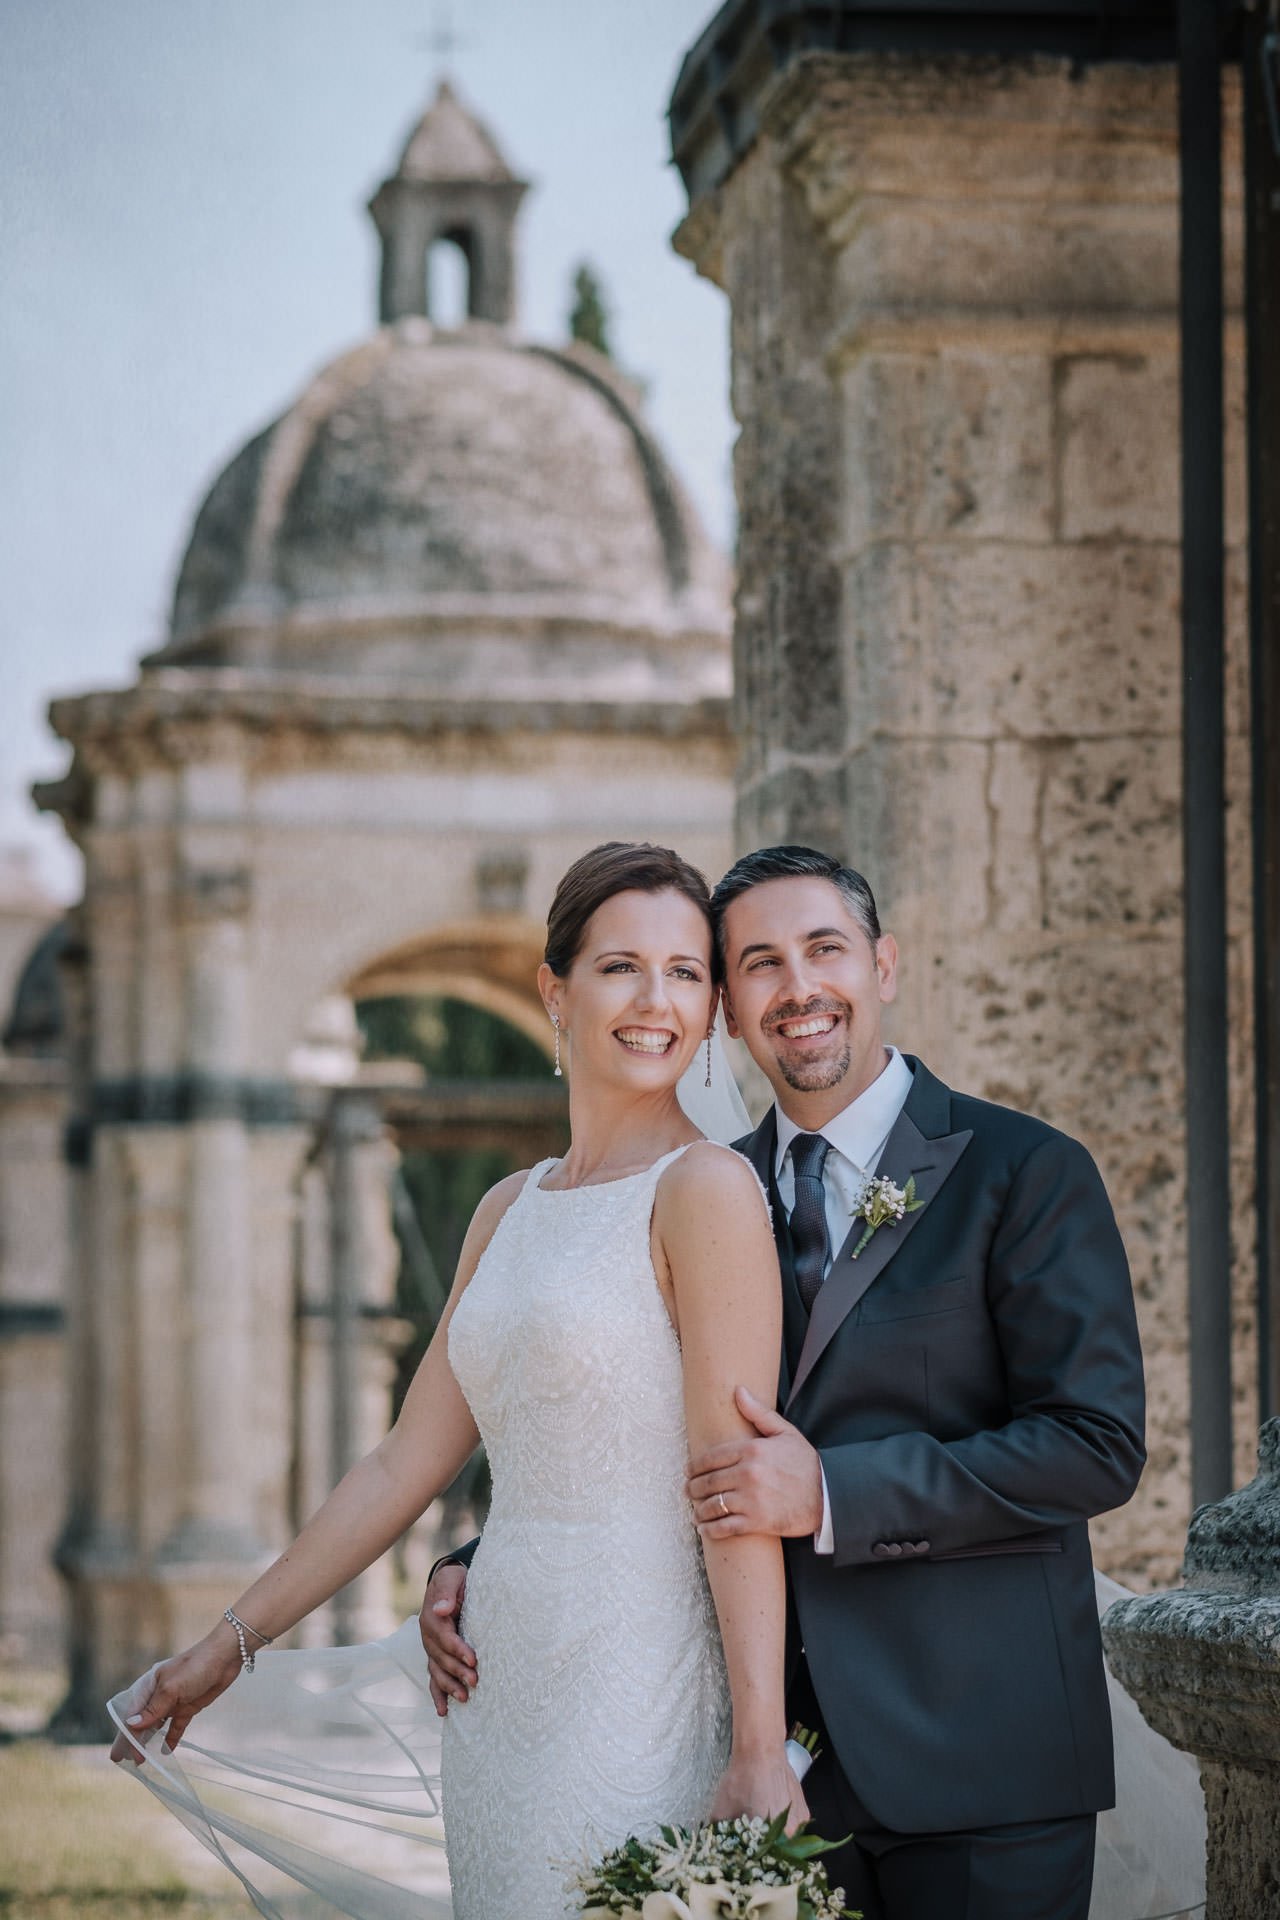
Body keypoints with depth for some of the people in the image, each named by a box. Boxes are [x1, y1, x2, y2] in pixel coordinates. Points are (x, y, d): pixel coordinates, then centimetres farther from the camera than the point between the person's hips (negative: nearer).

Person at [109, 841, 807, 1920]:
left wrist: (760, 1751, -19)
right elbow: (409, 1463, 18)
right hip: (503, 1694, 7)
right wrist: (231, 1643, 20)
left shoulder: (708, 1189, -8)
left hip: (634, 1701, -7)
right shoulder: (510, 1212, 14)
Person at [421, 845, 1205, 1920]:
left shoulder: (1025, 1172, -4)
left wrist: (833, 1494, -18)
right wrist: (478, 1569, 3)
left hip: (975, 1753, -4)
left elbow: (1097, 1446, -11)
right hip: (777, 1747, 4)